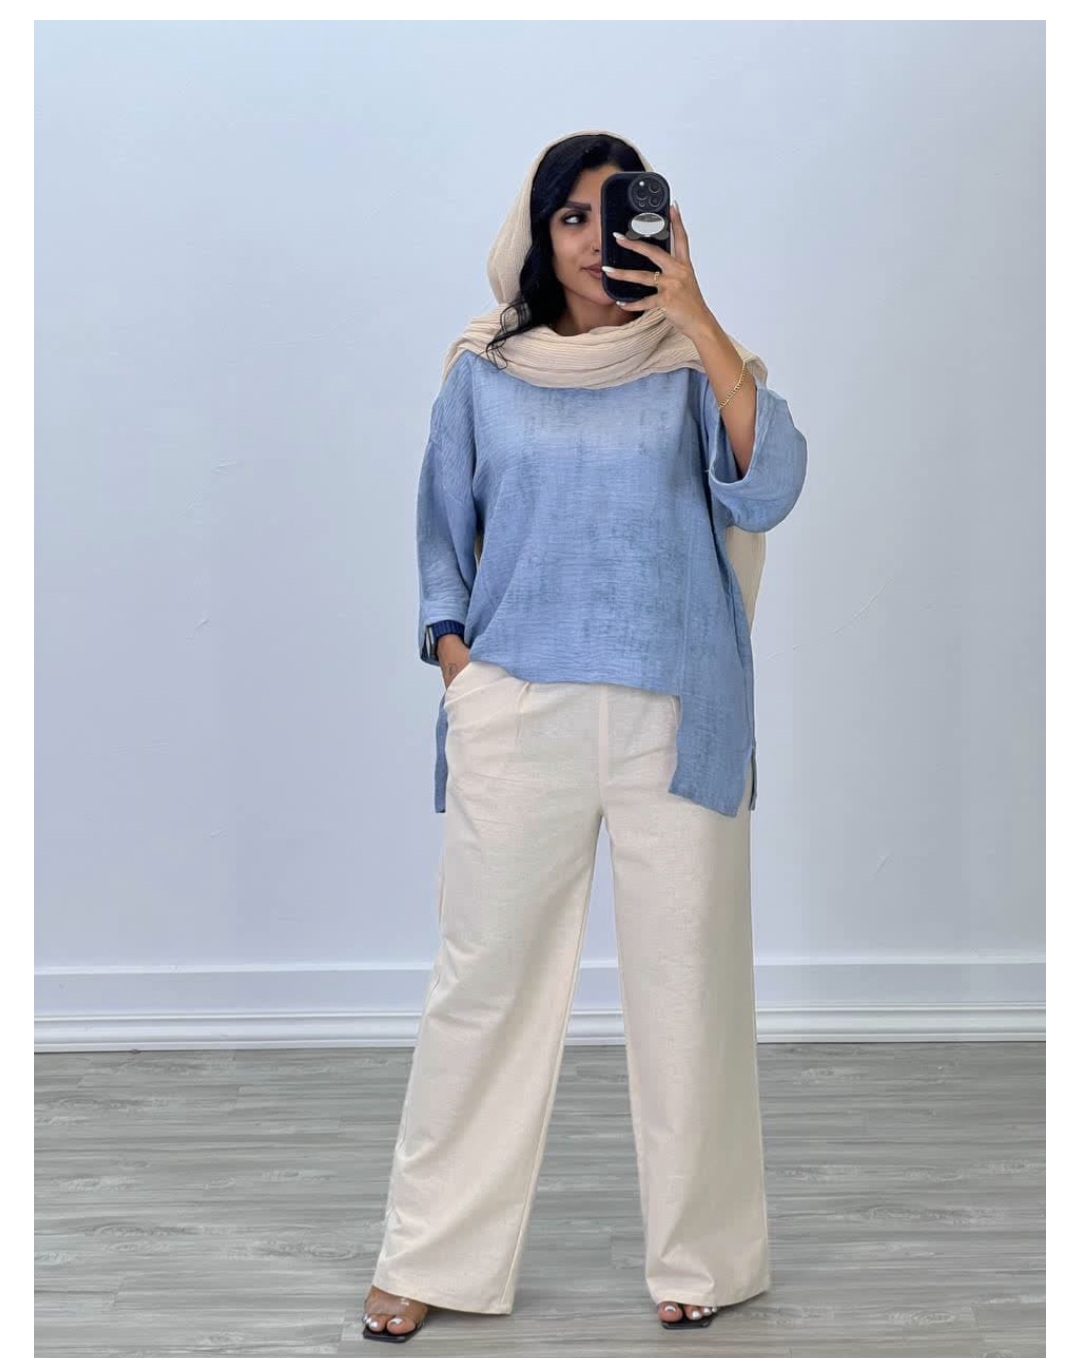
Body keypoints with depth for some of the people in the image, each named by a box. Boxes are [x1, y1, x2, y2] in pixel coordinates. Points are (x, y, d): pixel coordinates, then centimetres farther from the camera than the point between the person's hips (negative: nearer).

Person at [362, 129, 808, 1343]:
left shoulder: (692, 364, 4)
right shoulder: (483, 372, 9)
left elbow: (769, 488, -13)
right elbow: (441, 531, 16)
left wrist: (696, 316, -16)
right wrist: (454, 656, 1)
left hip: (674, 717, -1)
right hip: (516, 713, 1)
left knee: (686, 980, 4)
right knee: (485, 977, 3)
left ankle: (703, 1255, 18)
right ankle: (431, 1257, 14)